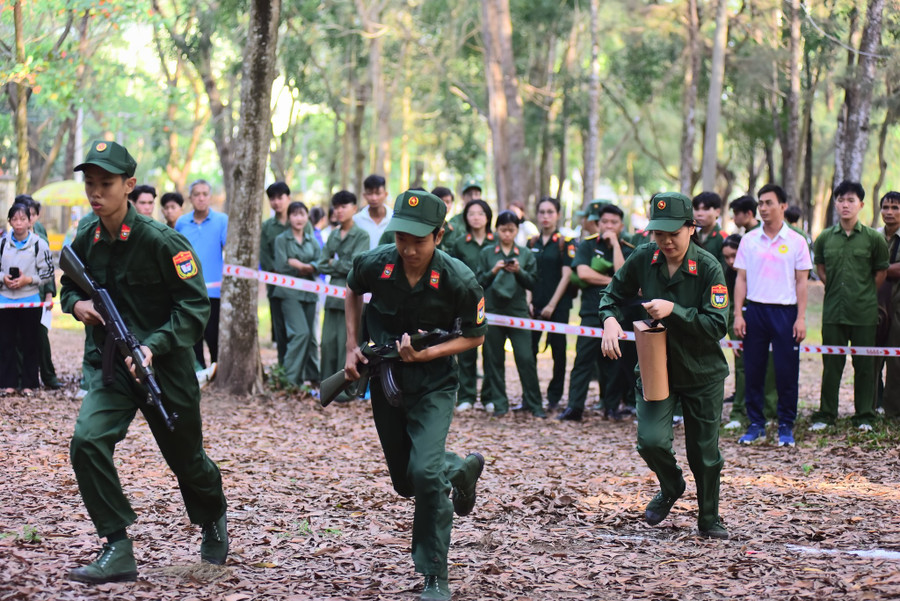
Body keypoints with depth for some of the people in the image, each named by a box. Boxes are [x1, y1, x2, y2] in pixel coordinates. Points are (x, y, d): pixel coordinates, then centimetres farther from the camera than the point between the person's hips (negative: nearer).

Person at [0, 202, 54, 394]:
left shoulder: (39, 244, -6)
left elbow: (48, 273, -2)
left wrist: (29, 280, -15)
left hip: (31, 301, -2)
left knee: (30, 343, 5)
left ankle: (29, 383, 12)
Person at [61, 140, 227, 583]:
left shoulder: (161, 242, -17)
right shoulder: (86, 240, -1)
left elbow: (195, 305, -17)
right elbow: (69, 286, 17)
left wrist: (154, 345, -28)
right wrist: (76, 303, -7)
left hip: (166, 367, -4)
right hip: (112, 368, 4)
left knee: (186, 458, 14)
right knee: (87, 441, -21)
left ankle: (213, 521, 46)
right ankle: (117, 551, -15)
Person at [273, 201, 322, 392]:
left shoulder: (312, 241, 15)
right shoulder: (282, 239, 3)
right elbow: (281, 266, -8)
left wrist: (298, 264, -14)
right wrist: (306, 267, -5)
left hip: (309, 292, 5)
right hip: (290, 292, -5)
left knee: (311, 336, 8)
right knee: (300, 332, -17)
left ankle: (311, 378, 17)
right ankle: (291, 379, -13)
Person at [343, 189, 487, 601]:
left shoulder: (459, 281, -23)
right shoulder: (374, 264, -16)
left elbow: (475, 336, -7)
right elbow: (352, 293, 9)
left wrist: (429, 353, -22)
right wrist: (352, 347, 3)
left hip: (432, 385, -4)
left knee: (425, 472, -22)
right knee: (405, 482, 14)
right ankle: (461, 469, 48)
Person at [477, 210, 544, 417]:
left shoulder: (525, 254, 8)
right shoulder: (487, 253, 6)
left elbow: (532, 283, 4)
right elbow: (479, 282, 4)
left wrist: (519, 271, -13)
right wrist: (494, 271, -13)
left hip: (518, 311, 0)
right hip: (493, 311, 0)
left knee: (526, 358, -6)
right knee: (495, 359, 3)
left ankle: (534, 404, 2)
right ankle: (499, 404, 11)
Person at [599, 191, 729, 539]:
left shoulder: (709, 268, -16)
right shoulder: (642, 259, -6)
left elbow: (717, 326, -20)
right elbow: (613, 295, 10)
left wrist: (673, 311, -29)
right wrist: (610, 319, -11)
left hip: (702, 371, -2)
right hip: (655, 366, 2)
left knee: (704, 452, 8)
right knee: (651, 440, -15)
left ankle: (709, 519, 31)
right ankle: (670, 487, 20)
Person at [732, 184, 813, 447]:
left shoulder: (796, 241, 1)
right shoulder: (749, 240, 7)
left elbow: (801, 282, 2)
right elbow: (741, 279, 8)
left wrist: (801, 318, -4)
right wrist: (738, 314, 0)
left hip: (785, 312, -2)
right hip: (754, 309, 2)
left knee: (787, 372, 0)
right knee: (753, 370, 3)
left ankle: (786, 426, 9)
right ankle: (756, 424, 13)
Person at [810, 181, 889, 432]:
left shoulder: (873, 238, -2)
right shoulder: (825, 238, 5)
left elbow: (881, 271, 9)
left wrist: (865, 295, 7)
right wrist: (835, 290, 10)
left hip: (864, 312, -2)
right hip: (833, 311, 2)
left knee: (864, 364, 3)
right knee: (831, 364, 6)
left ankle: (865, 416, 12)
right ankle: (825, 414, 14)